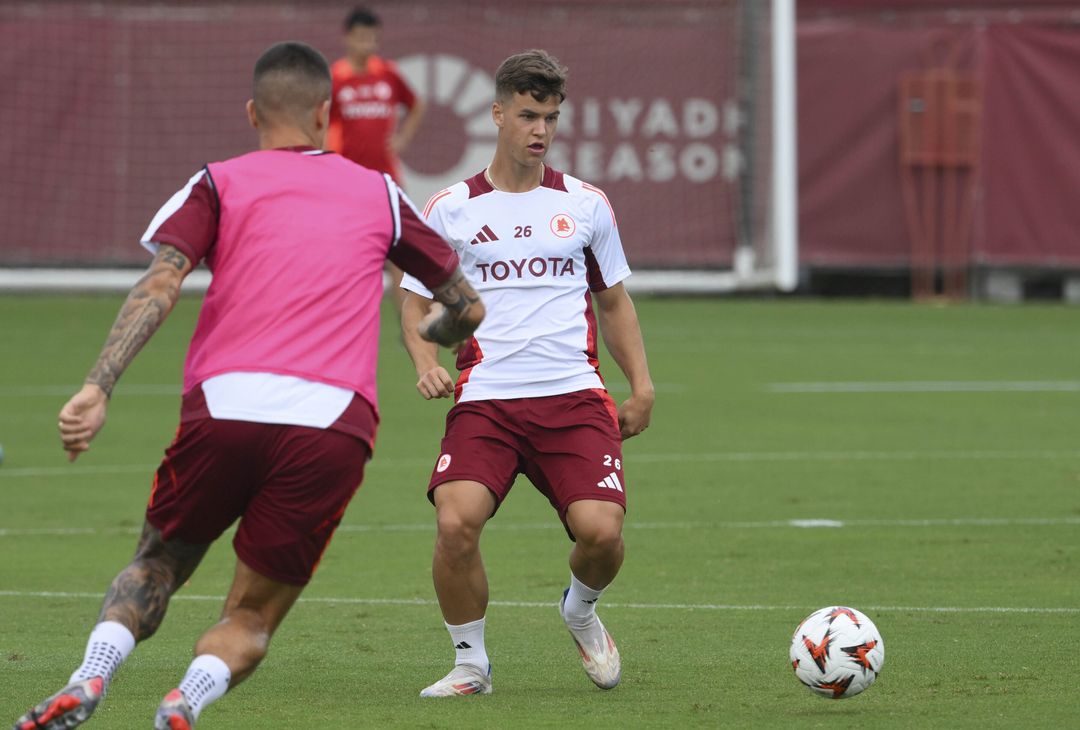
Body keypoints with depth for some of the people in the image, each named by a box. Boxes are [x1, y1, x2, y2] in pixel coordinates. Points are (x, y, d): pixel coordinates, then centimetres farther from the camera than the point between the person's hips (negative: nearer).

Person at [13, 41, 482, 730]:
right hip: (334, 424, 0)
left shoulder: (219, 183, 15)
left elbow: (159, 286, -2)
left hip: (226, 405, 0)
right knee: (252, 618, 11)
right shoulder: (380, 194, 21)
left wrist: (97, 389, -10)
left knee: (156, 567, 23)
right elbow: (468, 306, 29)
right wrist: (430, 334, 52)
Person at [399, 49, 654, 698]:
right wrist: (426, 364, -6)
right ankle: (471, 664, -1)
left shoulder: (585, 205, 12)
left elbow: (614, 300, 22)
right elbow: (416, 301, 14)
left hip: (574, 397, 1)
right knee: (456, 523, -25)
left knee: (601, 530, -18)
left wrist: (642, 387, 13)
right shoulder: (450, 210, 7)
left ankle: (581, 610, 20)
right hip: (485, 400, -1)